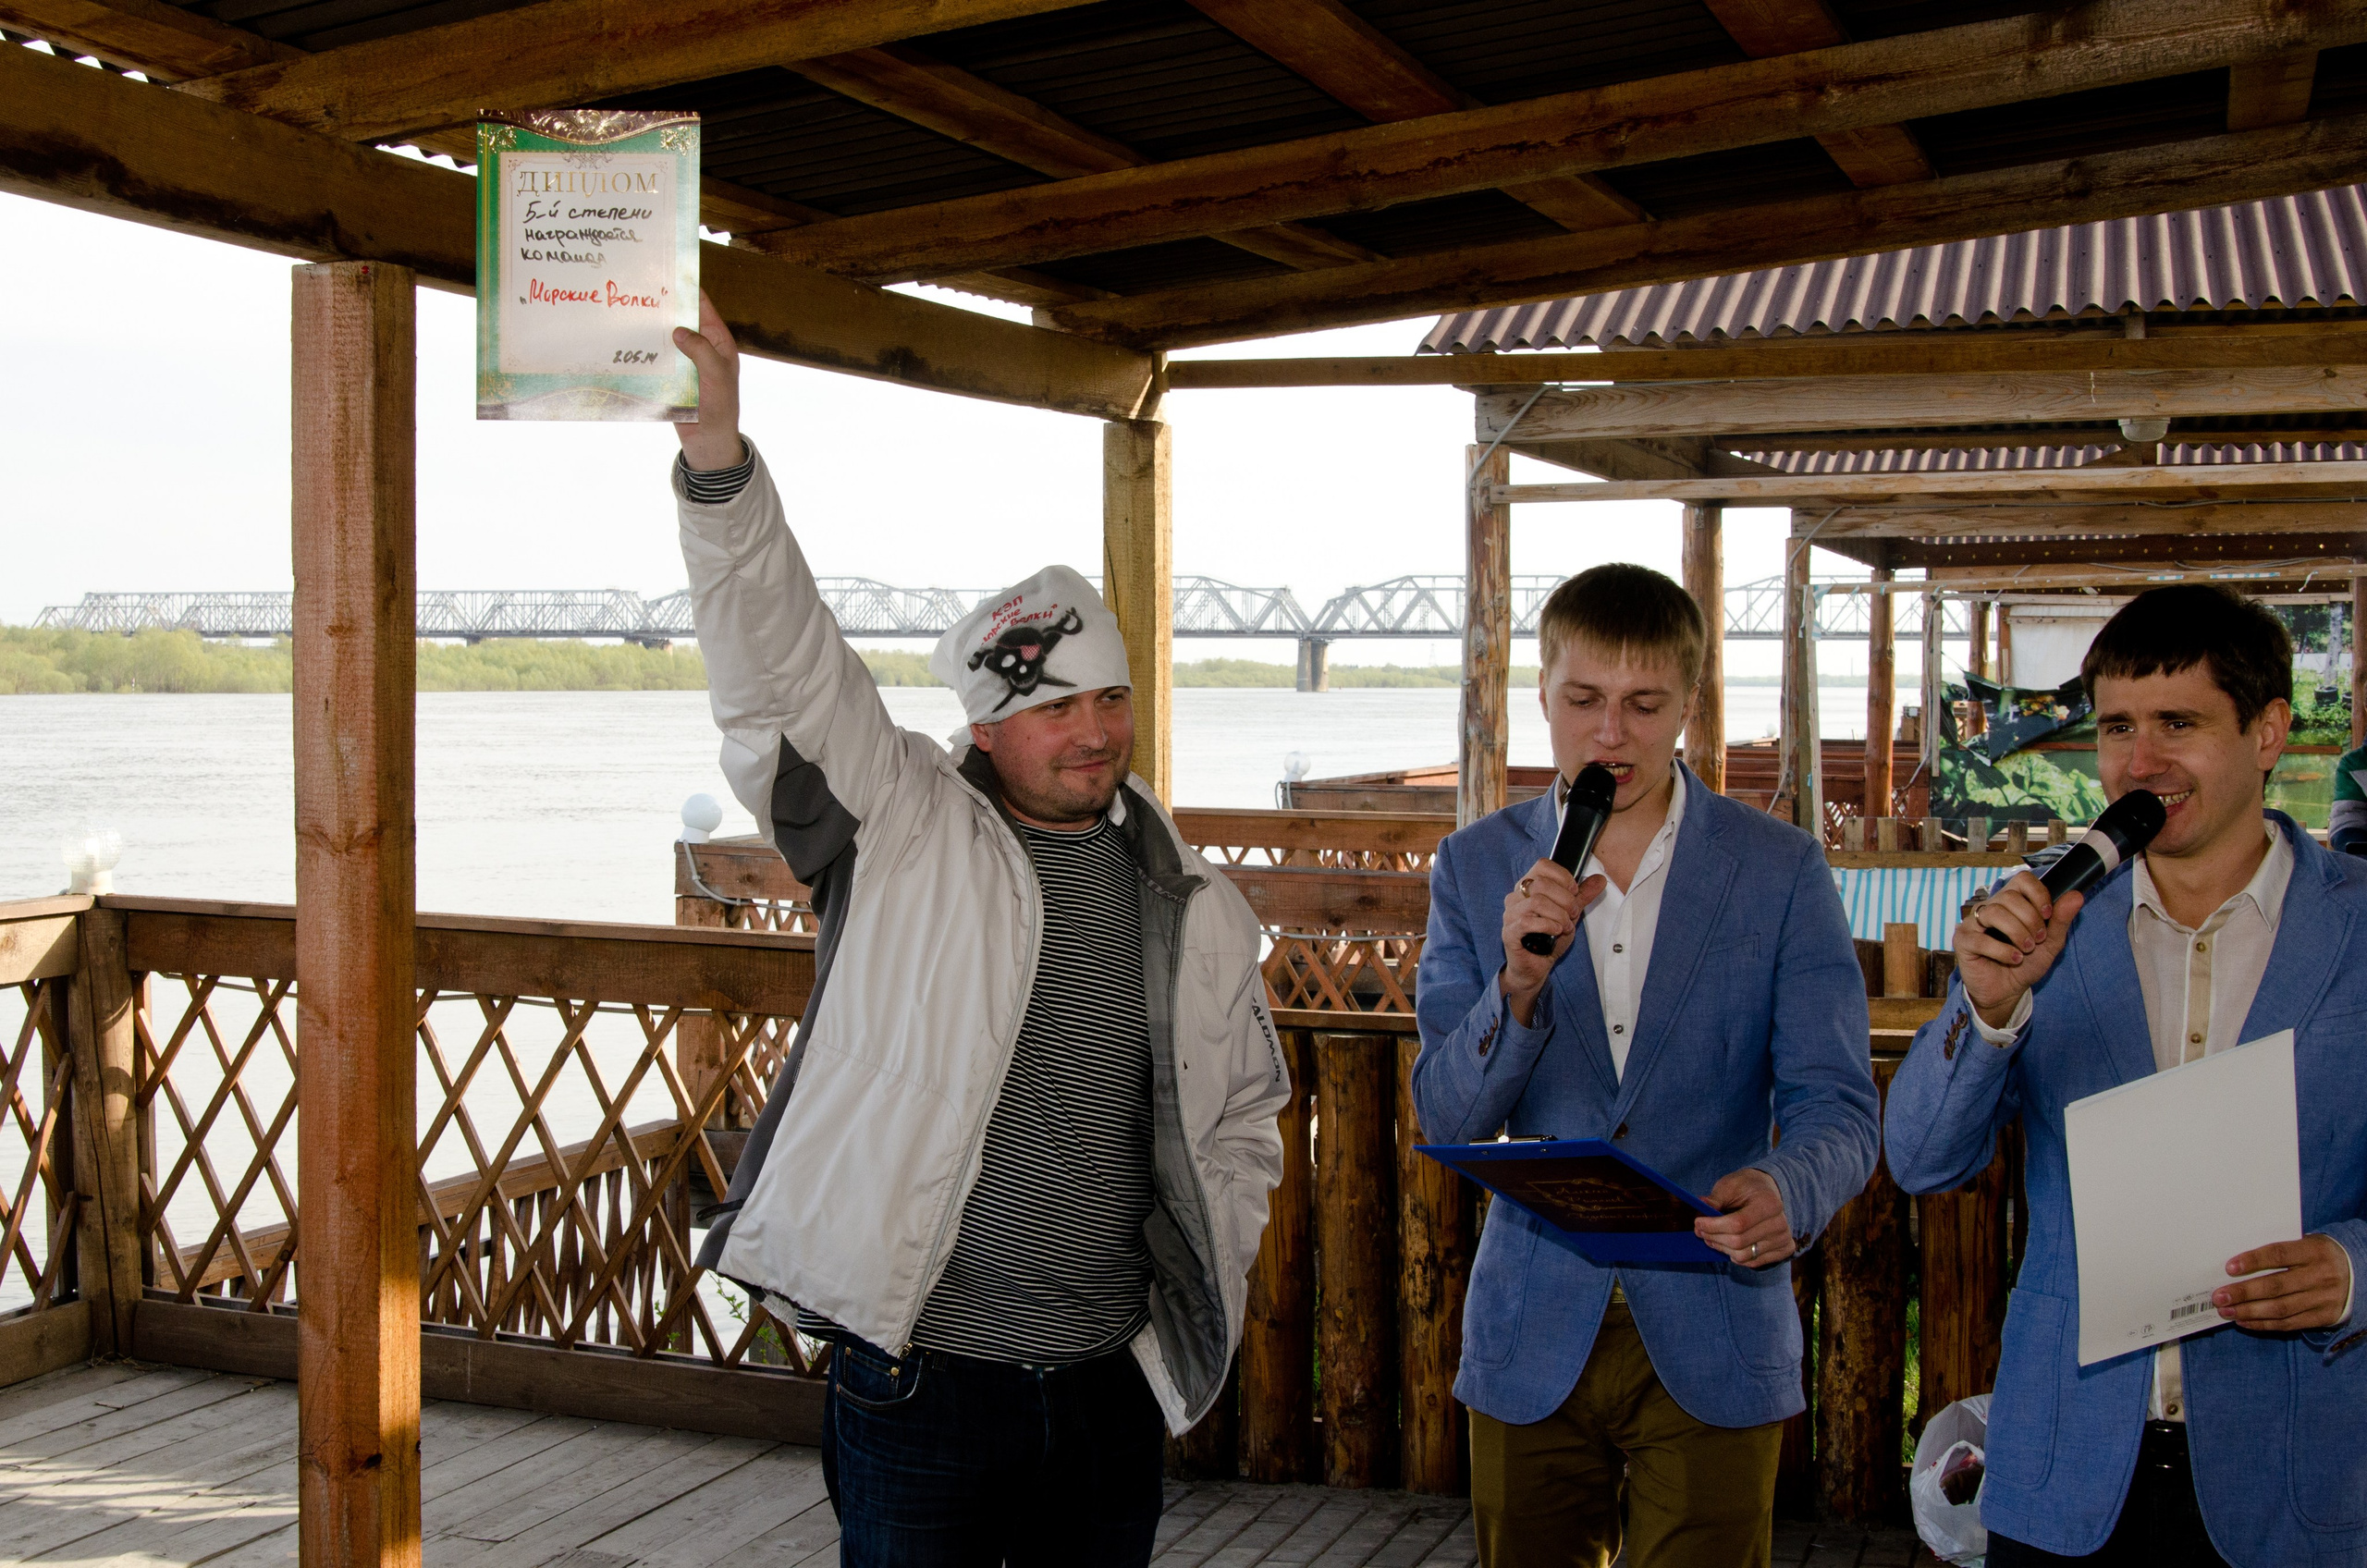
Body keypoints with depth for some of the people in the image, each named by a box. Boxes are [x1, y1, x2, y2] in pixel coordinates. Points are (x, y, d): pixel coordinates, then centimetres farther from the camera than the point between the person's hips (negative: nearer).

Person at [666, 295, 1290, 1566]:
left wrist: (1205, 1278, 10)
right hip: (920, 1381, -3)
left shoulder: (1192, 906, 7)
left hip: (1113, 1387, 4)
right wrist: (715, 449, -28)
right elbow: (780, 664, -16)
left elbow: (1243, 1112, 21)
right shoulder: (901, 834, -3)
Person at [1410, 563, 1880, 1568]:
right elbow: (1448, 1121, -3)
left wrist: (1785, 1192, -29)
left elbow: (1836, 1112, -6)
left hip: (1712, 1343, -1)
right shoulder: (1476, 868, 2)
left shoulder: (1781, 872, -3)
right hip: (1530, 1342, 2)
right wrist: (1520, 981, -21)